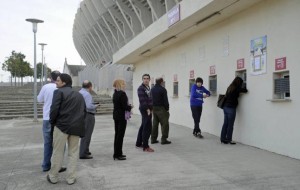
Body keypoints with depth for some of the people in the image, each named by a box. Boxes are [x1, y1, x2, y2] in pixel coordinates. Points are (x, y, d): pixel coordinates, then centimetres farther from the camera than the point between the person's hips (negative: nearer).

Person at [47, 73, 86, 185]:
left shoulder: (59, 92, -2)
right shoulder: (79, 95, 18)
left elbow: (54, 109, -11)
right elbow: (84, 111, 15)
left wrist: (52, 122, 3)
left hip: (62, 125, -5)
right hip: (76, 127, 5)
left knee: (57, 152, 7)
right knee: (73, 153, 12)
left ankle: (53, 177, 19)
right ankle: (71, 178, 14)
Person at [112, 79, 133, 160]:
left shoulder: (115, 93, 10)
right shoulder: (122, 94, -18)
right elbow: (125, 106, -21)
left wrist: (128, 106, 9)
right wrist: (130, 107, -2)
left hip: (116, 115, 9)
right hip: (121, 116, -9)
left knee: (117, 134, 15)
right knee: (120, 135, -2)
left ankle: (117, 153, 24)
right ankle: (118, 154, 3)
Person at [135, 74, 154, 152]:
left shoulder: (148, 88, 16)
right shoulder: (141, 88, -11)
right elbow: (142, 100, -19)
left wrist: (151, 109, 13)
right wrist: (147, 109, -20)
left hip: (149, 110, 9)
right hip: (145, 110, -9)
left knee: (143, 127, 16)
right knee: (147, 128, -10)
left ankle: (138, 143, 27)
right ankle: (145, 147, -4)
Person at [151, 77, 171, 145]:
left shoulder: (152, 89, 11)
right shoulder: (162, 89, -12)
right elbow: (165, 100, -14)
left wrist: (152, 108, 14)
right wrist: (167, 109, -7)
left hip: (154, 108, 7)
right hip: (161, 109, -7)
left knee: (155, 124, 13)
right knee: (164, 124, -1)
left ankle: (153, 139, 15)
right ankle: (164, 139, -2)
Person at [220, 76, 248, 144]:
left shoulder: (230, 88, 13)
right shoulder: (236, 88, -9)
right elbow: (245, 90, -13)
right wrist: (243, 88, 10)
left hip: (225, 107, 7)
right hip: (231, 108, -7)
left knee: (225, 124, 10)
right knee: (230, 125, -1)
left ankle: (223, 138, 13)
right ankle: (228, 139, 3)